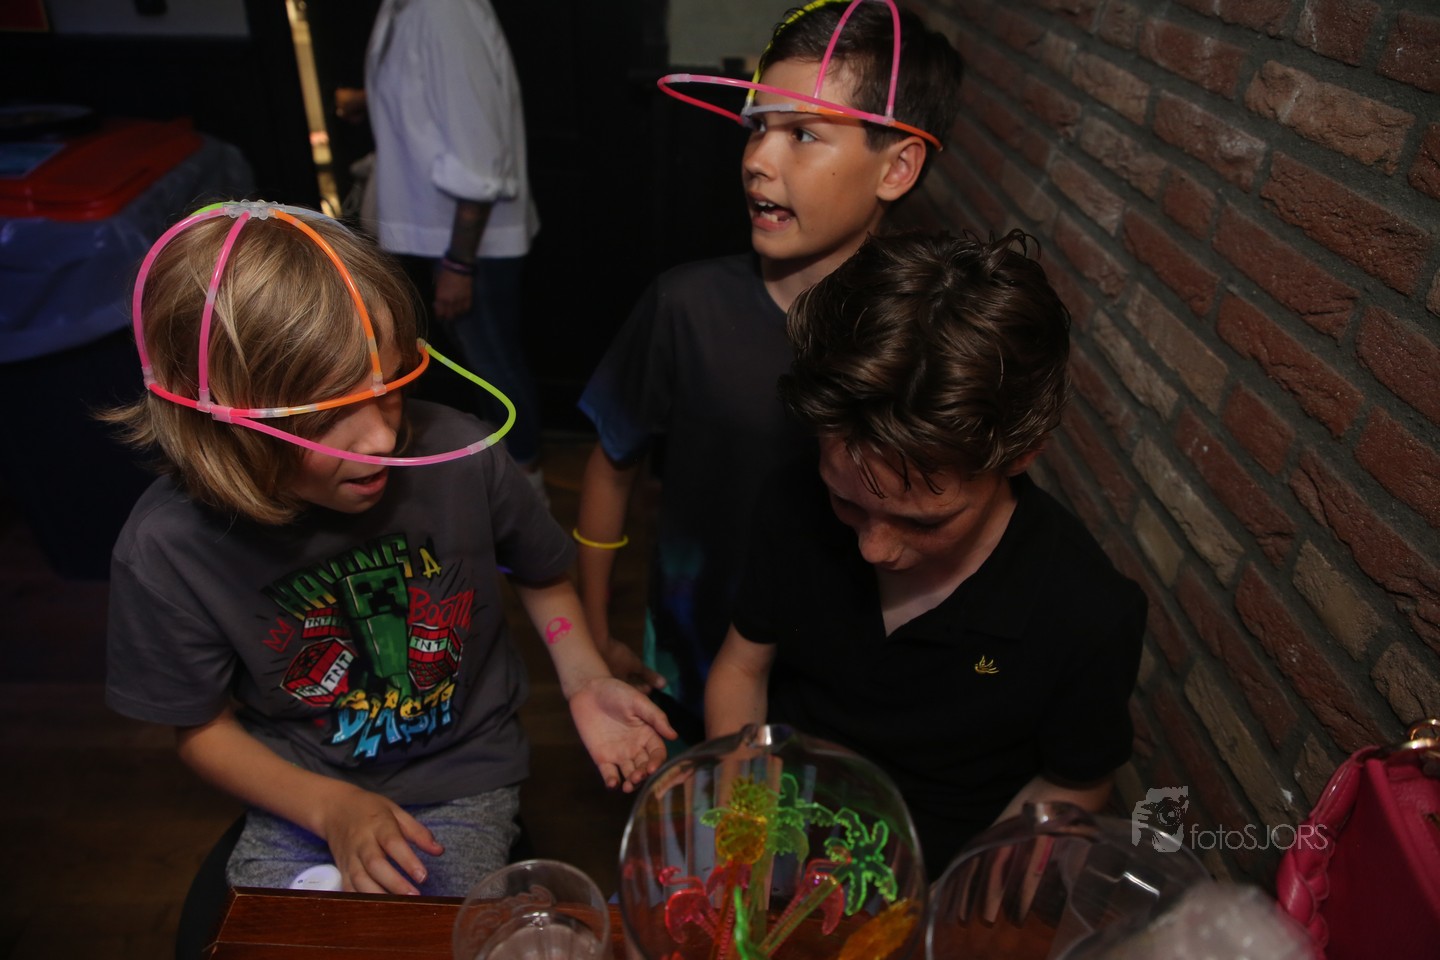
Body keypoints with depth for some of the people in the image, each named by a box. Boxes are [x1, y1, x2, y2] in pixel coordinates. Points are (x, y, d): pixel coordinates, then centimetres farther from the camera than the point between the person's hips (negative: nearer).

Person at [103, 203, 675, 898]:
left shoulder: (457, 457, -23)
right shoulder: (166, 550, -21)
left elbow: (542, 577, -2)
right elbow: (202, 728, -4)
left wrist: (585, 681, -16)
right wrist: (332, 809, -16)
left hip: (462, 782, 0)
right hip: (301, 794, 1)